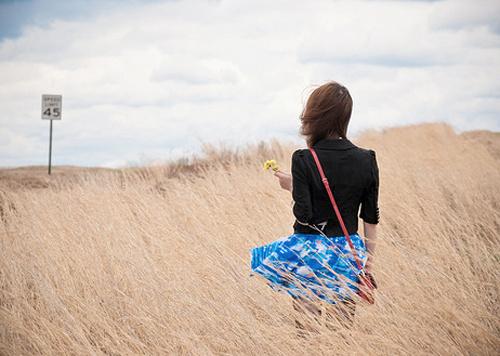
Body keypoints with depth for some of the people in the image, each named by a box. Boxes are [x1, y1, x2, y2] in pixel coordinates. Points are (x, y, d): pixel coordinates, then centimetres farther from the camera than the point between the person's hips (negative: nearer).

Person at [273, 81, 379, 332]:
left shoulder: (303, 160, -12)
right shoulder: (366, 160, -1)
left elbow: (304, 216, -15)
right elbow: (371, 218, 4)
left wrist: (292, 187, 1)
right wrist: (369, 261, 12)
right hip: (348, 253, 3)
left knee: (307, 327, 5)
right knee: (344, 328, 9)